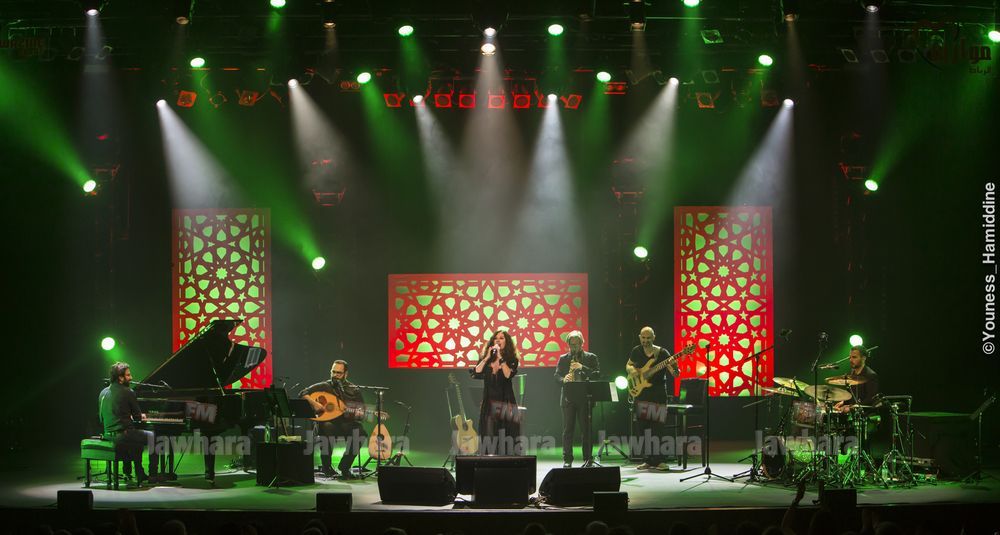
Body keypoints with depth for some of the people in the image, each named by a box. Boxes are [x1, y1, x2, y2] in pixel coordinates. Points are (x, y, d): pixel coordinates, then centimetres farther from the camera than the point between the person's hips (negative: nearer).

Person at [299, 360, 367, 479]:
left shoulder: (354, 390, 10)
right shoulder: (324, 386, 6)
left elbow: (361, 410, 7)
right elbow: (303, 393, 0)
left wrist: (359, 413, -18)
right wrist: (314, 403, -18)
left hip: (346, 424, 1)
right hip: (327, 421, -1)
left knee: (360, 432, -29)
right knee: (326, 427, -37)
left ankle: (344, 467, -11)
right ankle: (326, 466, -16)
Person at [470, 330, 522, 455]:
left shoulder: (512, 359, 2)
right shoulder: (485, 359, 10)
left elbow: (508, 374, -16)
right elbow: (475, 373, -4)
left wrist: (500, 358, -17)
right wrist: (487, 358, -8)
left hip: (506, 402, -2)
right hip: (489, 403, 2)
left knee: (506, 436, -6)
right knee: (488, 436, -1)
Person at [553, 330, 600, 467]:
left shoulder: (591, 358, 8)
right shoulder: (563, 359, 13)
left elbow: (597, 374, -4)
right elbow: (556, 376, 8)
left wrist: (582, 368, -16)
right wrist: (564, 379, -14)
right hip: (568, 398, 2)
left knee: (586, 430, -1)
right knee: (567, 430, 0)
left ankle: (588, 458, 5)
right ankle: (567, 459, 3)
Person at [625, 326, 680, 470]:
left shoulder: (662, 353, -5)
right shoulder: (636, 351, 6)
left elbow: (675, 374, -8)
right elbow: (628, 365, 22)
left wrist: (674, 369, -31)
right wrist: (632, 370, -1)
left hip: (658, 395, -4)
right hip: (640, 394, 4)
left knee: (657, 428, -8)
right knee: (643, 428, 5)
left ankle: (659, 460, -5)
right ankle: (647, 460, 13)